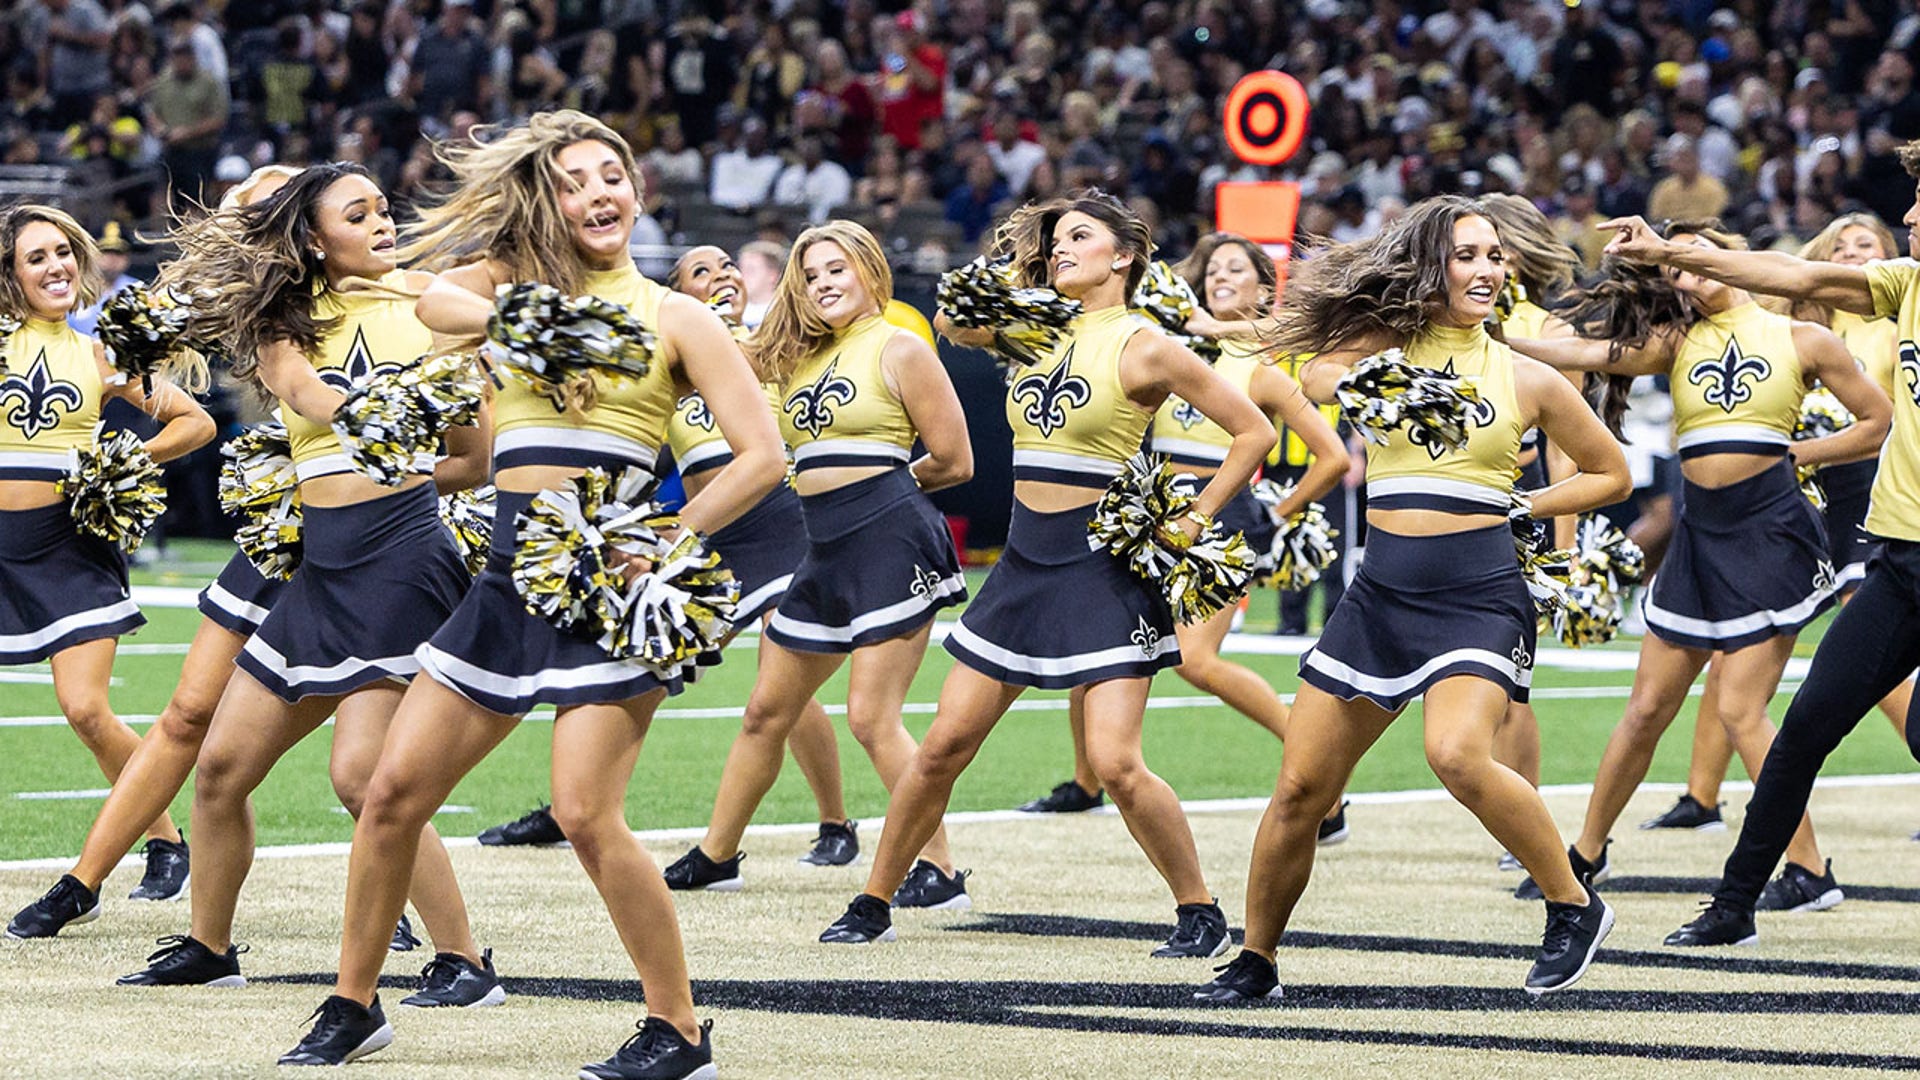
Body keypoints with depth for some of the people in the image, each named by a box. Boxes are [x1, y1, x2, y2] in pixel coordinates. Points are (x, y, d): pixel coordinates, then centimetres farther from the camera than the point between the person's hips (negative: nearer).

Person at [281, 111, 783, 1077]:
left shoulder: (673, 317, 4)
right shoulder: (513, 277, 13)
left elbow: (762, 456, -2)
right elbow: (437, 302, -9)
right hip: (511, 577, 5)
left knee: (584, 813, -15)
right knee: (395, 789, 4)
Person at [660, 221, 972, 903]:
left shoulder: (899, 350, -3)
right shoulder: (801, 357, 18)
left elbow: (954, 463, -2)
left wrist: (884, 479, 9)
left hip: (890, 538, -8)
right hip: (826, 552, 8)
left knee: (871, 717, -14)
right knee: (766, 712, 14)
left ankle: (939, 872, -9)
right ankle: (715, 856, 27)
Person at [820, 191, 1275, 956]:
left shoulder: (1143, 348, -7)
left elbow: (1253, 433, -5)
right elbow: (951, 319, 24)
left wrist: (1193, 521, -9)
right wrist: (1011, 257, 11)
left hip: (1103, 570, -6)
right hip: (1024, 567, 6)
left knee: (1115, 764, -15)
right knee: (944, 744, 5)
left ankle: (1200, 913, 0)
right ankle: (873, 905, 15)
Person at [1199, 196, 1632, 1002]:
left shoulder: (1526, 379, 5)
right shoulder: (1381, 346, 8)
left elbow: (1610, 474, 15)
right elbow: (1314, 379, -11)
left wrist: (1520, 508, 5)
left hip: (1479, 594, -3)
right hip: (1381, 594, 3)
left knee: (1456, 754, -29)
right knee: (1300, 789, 4)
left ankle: (1574, 906, -12)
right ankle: (1254, 962, 21)